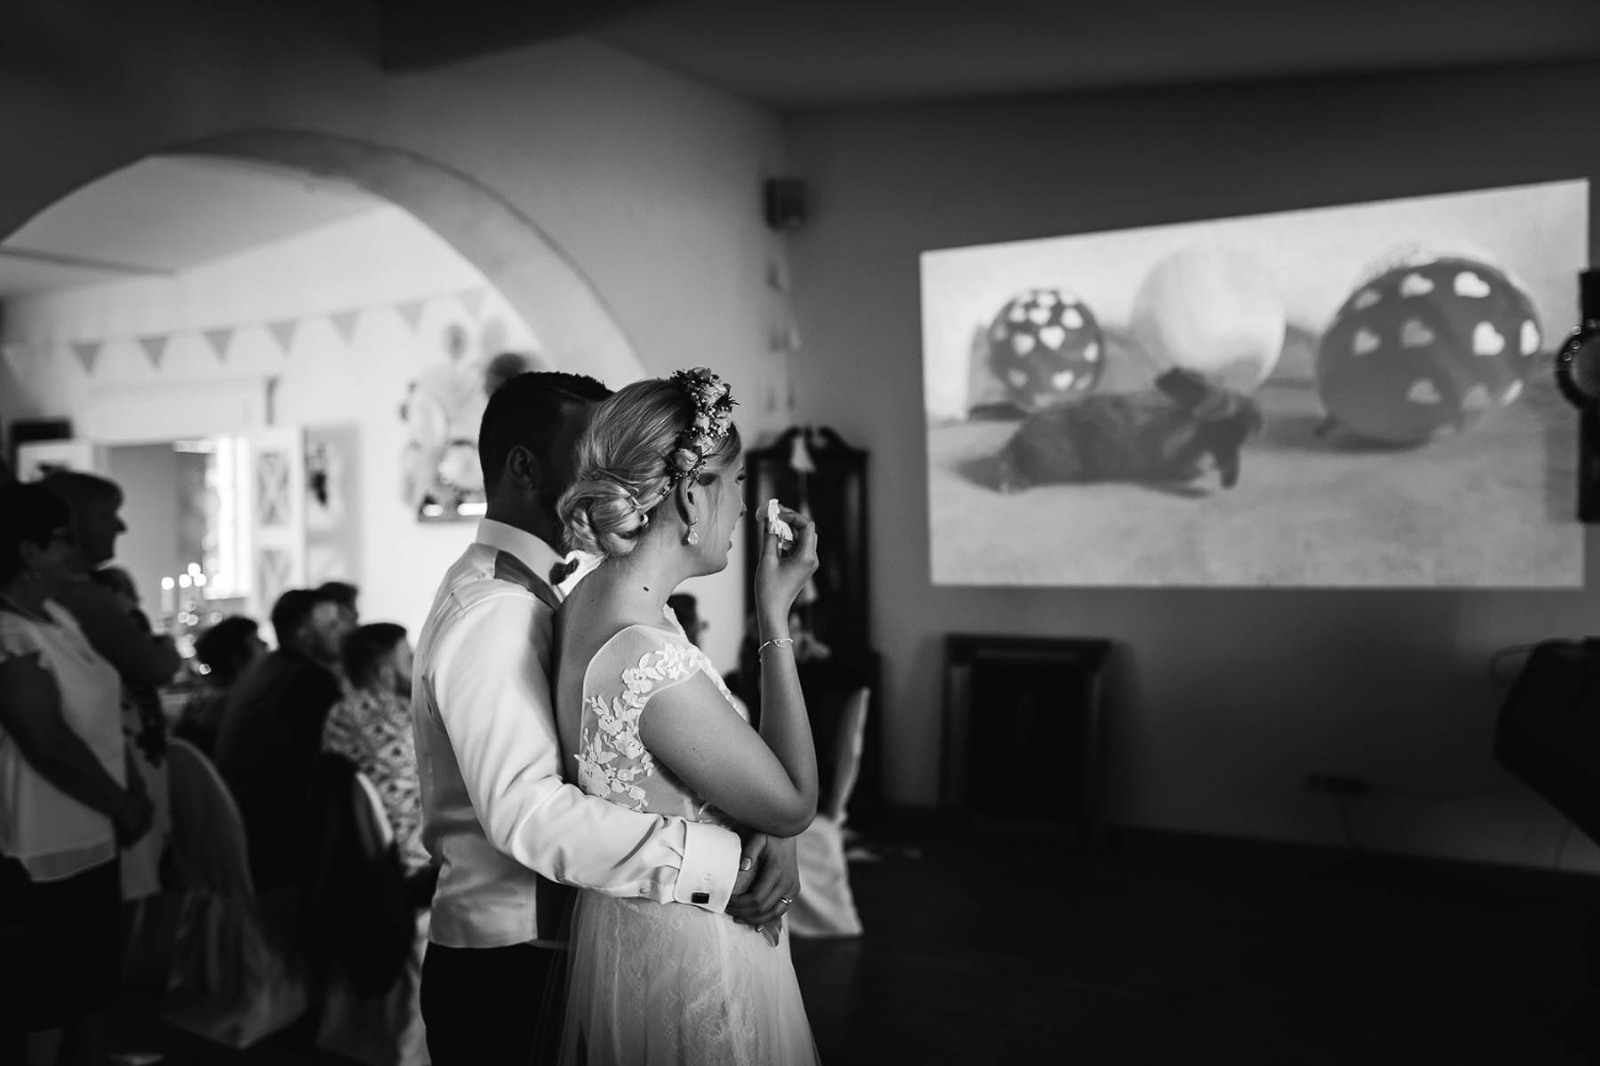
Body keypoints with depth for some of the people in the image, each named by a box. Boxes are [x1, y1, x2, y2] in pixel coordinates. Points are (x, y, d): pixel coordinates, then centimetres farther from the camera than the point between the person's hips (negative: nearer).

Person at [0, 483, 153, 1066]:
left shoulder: (57, 615, 8)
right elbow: (50, 743, -24)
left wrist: (131, 794, 3)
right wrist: (123, 806, -12)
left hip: (92, 837, 9)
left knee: (95, 969, 23)